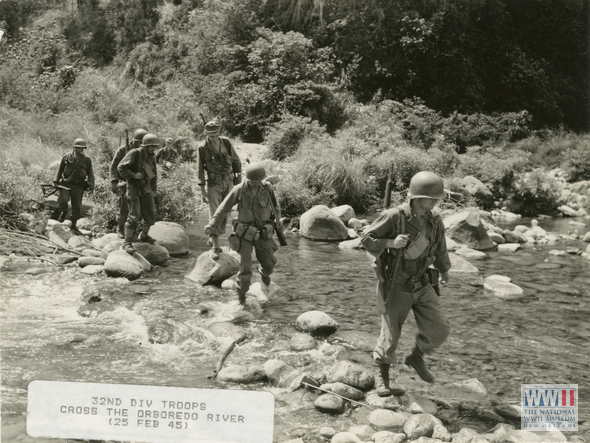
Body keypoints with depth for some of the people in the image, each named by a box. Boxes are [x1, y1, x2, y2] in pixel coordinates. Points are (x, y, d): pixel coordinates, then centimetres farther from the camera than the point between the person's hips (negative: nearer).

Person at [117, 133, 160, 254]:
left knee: (150, 215, 9)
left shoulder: (152, 157, 10)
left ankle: (144, 235, 34)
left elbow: (154, 174, 20)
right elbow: (121, 167, -15)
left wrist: (154, 189, 13)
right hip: (134, 188, -7)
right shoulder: (135, 153, -12)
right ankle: (127, 243, -8)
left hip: (146, 189, 7)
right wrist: (133, 175, -20)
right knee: (134, 216, -13)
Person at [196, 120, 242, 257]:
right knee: (215, 216, -8)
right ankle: (215, 247, -4)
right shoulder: (202, 148, -9)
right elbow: (200, 170, -6)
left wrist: (239, 181, 6)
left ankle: (213, 239, 31)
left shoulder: (226, 142, -2)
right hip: (213, 184, -3)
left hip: (228, 181, 3)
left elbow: (236, 161, 6)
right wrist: (202, 190, -9)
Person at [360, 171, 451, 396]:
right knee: (390, 336, 5)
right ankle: (382, 375, 30)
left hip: (421, 285, 4)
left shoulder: (435, 221, -5)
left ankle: (416, 357, 24)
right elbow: (366, 239, -14)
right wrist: (391, 243, -30)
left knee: (439, 329, -4)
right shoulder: (394, 217, -21)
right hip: (395, 286, -4)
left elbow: (440, 249, 14)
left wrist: (444, 271, 30)